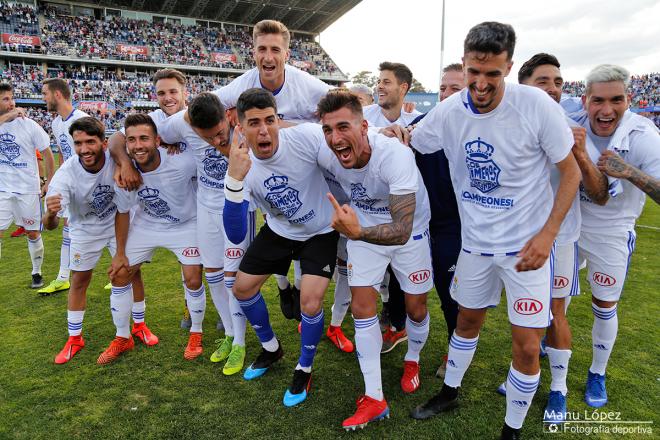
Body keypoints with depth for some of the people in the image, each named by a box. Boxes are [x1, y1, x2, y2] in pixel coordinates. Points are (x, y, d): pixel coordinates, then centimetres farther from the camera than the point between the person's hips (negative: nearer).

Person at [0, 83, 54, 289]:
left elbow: (47, 153, 1)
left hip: (28, 189, -1)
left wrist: (50, 181, 2)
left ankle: (37, 273, 26)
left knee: (33, 233, 9)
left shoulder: (29, 125, -6)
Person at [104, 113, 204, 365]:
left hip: (185, 225, -3)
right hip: (145, 225, 3)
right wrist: (120, 253, 2)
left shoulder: (183, 162, -33)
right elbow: (122, 212, -4)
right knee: (118, 275, 3)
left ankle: (196, 333, 20)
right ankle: (122, 338, 25)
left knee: (193, 280, -10)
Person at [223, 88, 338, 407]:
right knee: (242, 288, 9)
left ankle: (304, 369, 15)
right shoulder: (243, 166, -21)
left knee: (310, 302, -17)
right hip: (278, 231, 4)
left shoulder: (307, 136, -31)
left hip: (320, 231, -4)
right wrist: (234, 179, -42)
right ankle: (271, 348, 37)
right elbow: (235, 235, -31)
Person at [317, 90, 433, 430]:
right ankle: (374, 398, 11)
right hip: (364, 227, 3)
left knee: (416, 308, 8)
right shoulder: (326, 156, -25)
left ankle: (412, 361, 41)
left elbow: (402, 231, -42)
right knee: (361, 307, -2)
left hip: (409, 230, -2)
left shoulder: (396, 155, -37)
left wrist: (357, 232, -58)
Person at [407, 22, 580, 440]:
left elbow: (571, 172, -10)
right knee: (468, 320, 21)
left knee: (527, 346, 0)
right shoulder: (448, 113, -9)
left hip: (528, 243, -3)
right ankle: (450, 391, 45)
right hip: (475, 241, 3)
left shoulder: (537, 105, -19)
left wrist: (547, 234, -18)